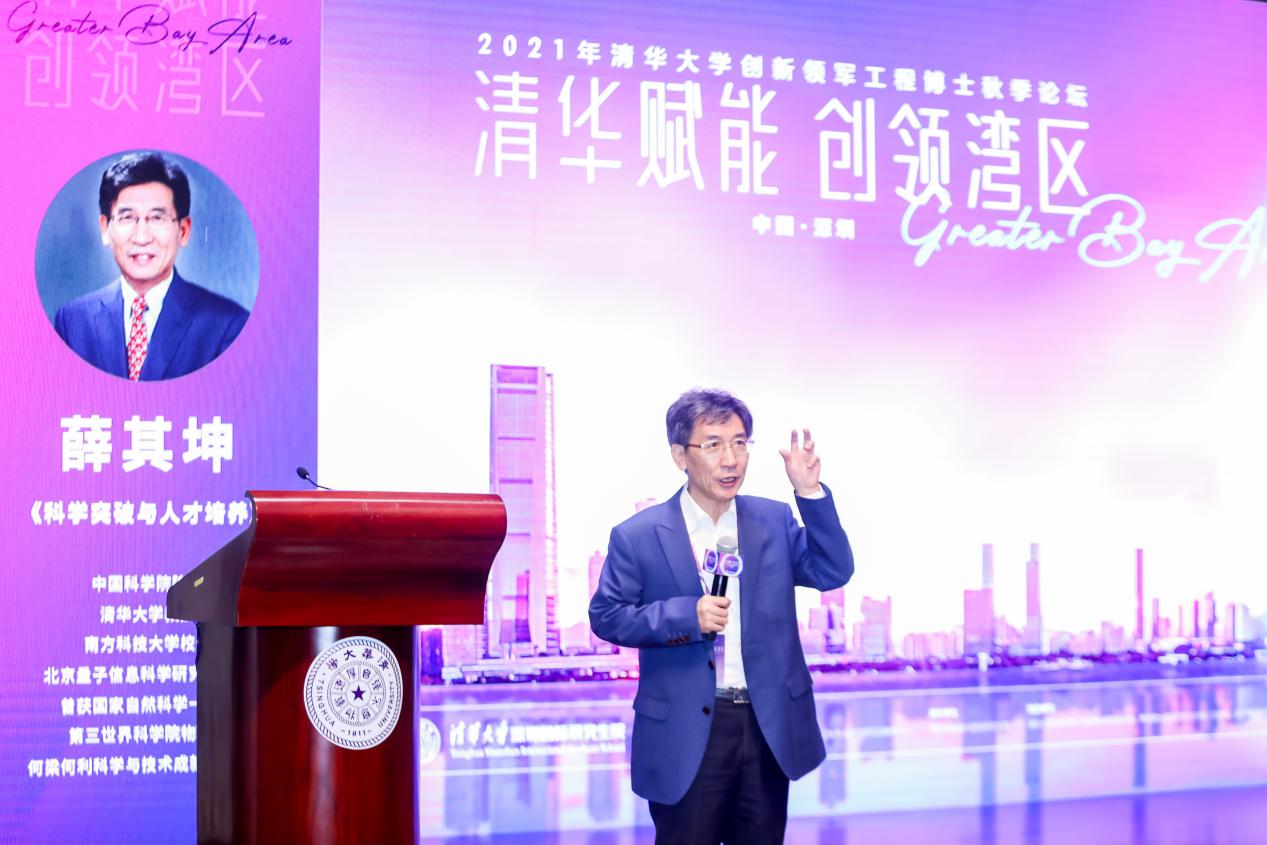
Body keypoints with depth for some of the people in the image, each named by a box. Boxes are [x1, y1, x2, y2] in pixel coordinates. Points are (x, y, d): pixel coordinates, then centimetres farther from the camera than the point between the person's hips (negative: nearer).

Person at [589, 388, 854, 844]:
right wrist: (685, 616, -18)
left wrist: (810, 492, -15)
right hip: (685, 736, -3)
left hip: (770, 727, 3)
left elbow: (833, 572, -4)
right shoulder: (638, 536, -5)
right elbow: (606, 616, -4)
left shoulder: (774, 520, 4)